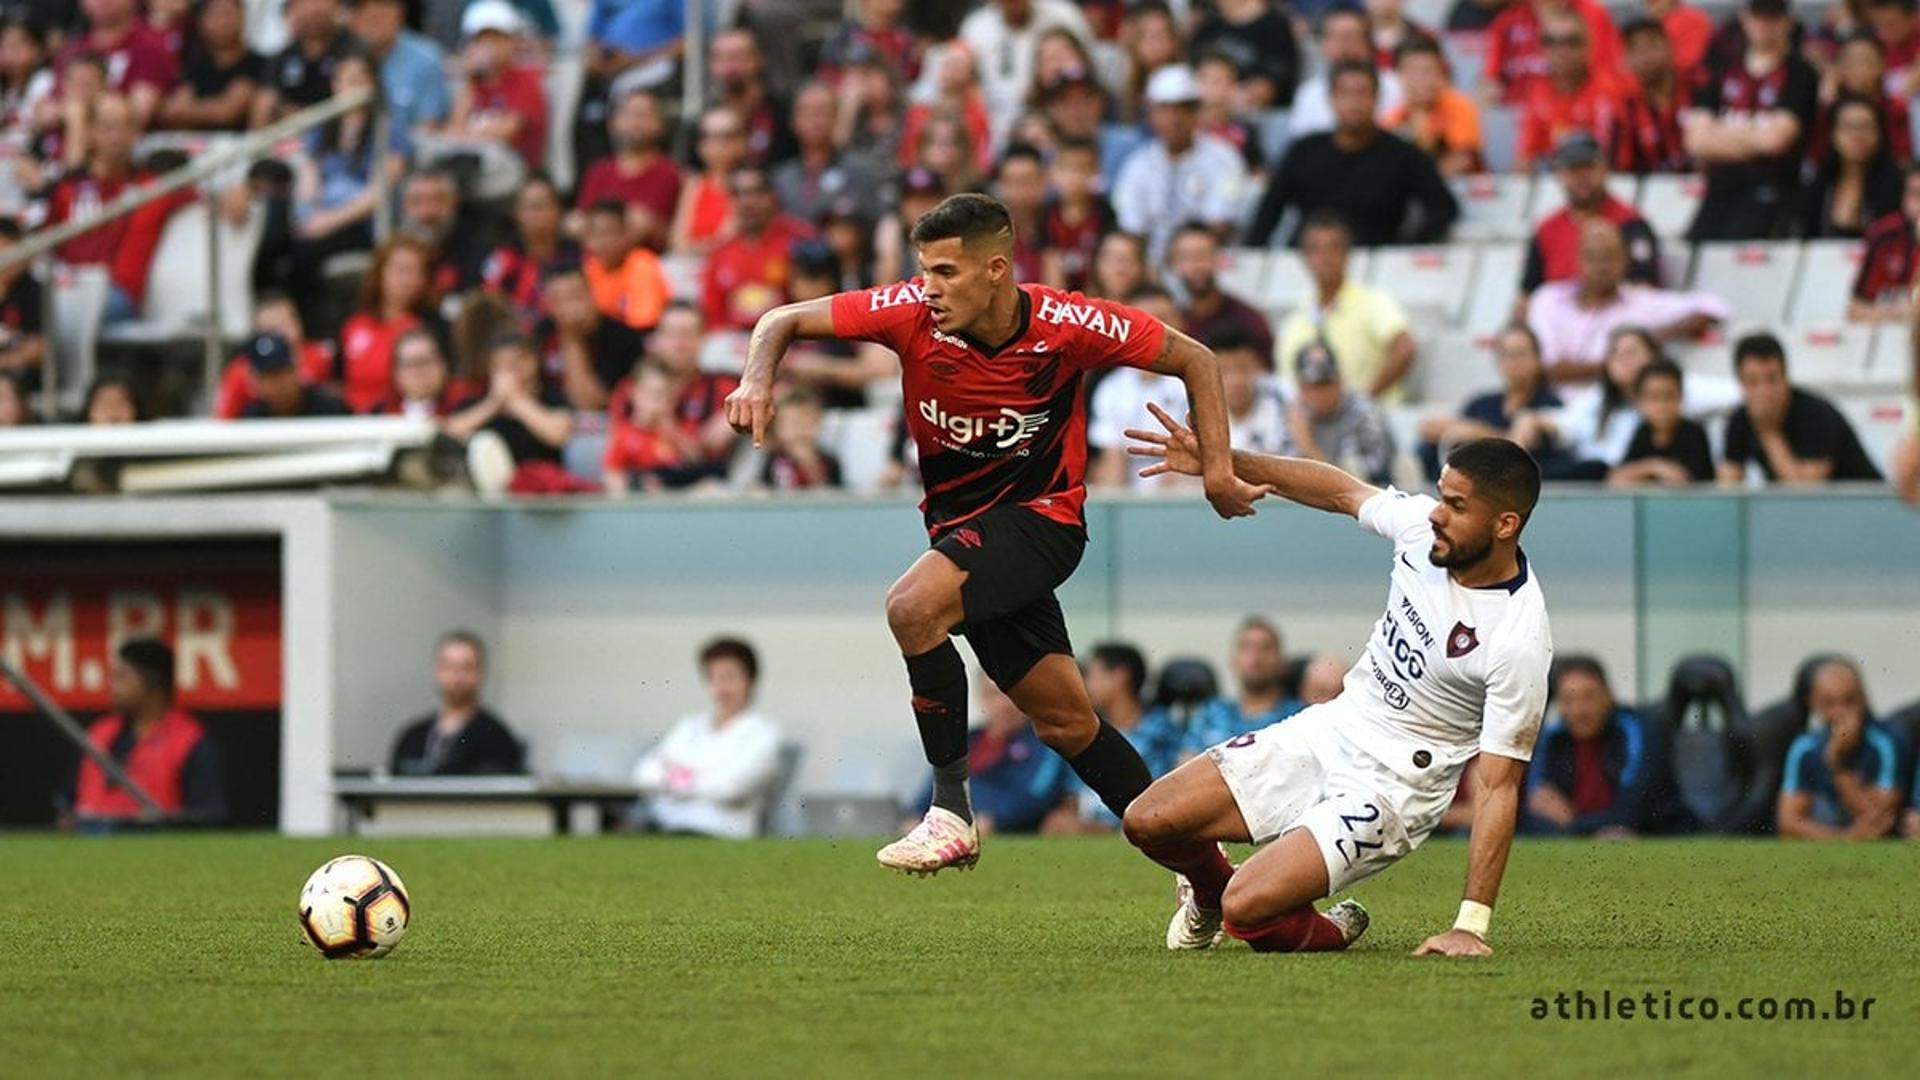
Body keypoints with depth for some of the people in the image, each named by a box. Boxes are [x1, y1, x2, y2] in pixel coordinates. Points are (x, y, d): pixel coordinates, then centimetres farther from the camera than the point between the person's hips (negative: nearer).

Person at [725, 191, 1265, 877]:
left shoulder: (1065, 324, -19)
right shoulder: (912, 312, -13)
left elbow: (1193, 359, -6)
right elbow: (785, 320, -5)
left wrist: (1217, 469, -13)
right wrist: (758, 377, -26)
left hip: (1042, 515, -4)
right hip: (962, 528, 4)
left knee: (914, 606, -30)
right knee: (1064, 722, 6)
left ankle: (951, 810, -20)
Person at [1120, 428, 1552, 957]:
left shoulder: (1518, 643, -26)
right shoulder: (1421, 522, -10)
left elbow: (1497, 787, -23)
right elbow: (1342, 491, 11)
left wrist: (1471, 927, -26)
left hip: (1391, 787, -7)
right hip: (1329, 729, 7)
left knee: (1248, 910, -25)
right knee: (1147, 822, -2)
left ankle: (1327, 933, 8)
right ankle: (1209, 889, 31)